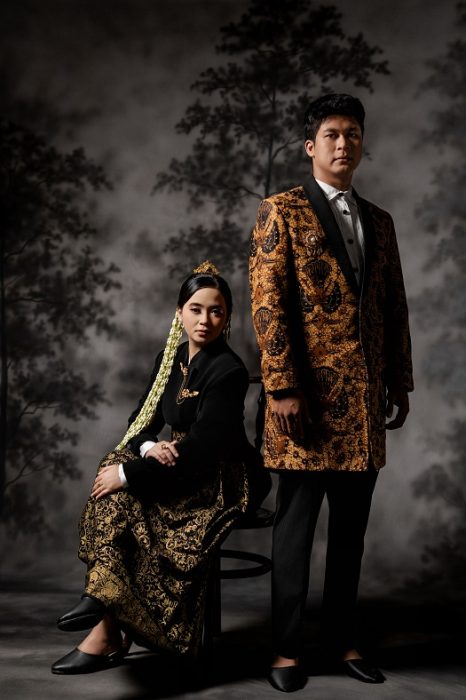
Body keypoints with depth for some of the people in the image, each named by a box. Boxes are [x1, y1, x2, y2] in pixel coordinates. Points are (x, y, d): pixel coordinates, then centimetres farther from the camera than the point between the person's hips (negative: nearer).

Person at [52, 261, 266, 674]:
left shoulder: (228, 371, -18)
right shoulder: (171, 359, 6)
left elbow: (199, 448, -24)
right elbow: (142, 420, 9)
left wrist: (128, 474, -24)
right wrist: (148, 448, -16)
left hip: (219, 480, -7)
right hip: (180, 467, 7)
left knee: (119, 491, -25)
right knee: (115, 481, -21)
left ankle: (107, 633, -17)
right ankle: (105, 617, -20)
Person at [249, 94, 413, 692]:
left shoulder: (379, 221, 17)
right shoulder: (282, 211, 0)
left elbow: (395, 308, 17)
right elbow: (268, 302, -9)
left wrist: (400, 384, 12)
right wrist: (282, 388, -16)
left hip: (365, 398, 5)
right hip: (309, 395, -5)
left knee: (351, 527, 12)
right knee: (296, 525, 3)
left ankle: (342, 637, 26)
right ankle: (287, 647, 16)